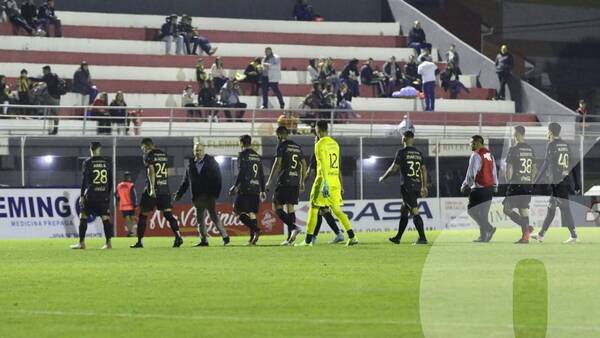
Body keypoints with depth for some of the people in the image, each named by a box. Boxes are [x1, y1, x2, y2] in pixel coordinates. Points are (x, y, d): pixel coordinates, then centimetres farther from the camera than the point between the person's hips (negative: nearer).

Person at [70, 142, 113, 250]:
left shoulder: (87, 162, -3)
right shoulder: (106, 162, 7)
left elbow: (84, 180, -7)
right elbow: (110, 180, 9)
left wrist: (82, 196, -4)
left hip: (91, 195, -3)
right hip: (104, 195, 3)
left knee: (83, 217, 4)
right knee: (106, 218, 4)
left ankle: (82, 243, 1)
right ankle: (108, 243, -1)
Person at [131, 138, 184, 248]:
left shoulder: (149, 155, -6)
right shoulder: (164, 154, 15)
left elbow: (151, 172, -18)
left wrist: (152, 187, -25)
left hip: (153, 190, -6)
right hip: (165, 189, 6)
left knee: (143, 215, 5)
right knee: (168, 214, 2)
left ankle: (140, 241, 6)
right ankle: (178, 236, -15)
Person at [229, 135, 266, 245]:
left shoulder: (243, 155, -5)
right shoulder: (257, 156, 16)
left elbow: (241, 172, -13)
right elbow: (262, 175, 16)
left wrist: (235, 186, -9)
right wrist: (263, 190, 20)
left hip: (245, 189, -7)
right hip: (256, 189, 7)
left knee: (239, 211, -4)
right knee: (252, 212, 8)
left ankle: (255, 230, -22)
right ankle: (253, 238, 3)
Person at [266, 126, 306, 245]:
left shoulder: (282, 145, -5)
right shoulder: (297, 147, 15)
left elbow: (277, 163, -11)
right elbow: (303, 164, 17)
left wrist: (269, 182, -8)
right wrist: (302, 182, 22)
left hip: (284, 181, -7)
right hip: (295, 182, 7)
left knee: (277, 206, -2)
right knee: (290, 208, 8)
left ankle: (293, 227, -20)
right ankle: (290, 238, 3)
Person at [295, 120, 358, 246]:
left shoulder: (320, 144, -10)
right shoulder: (335, 144, 14)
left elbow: (323, 165, -19)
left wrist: (325, 184, -24)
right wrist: (341, 185, 24)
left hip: (324, 179, -7)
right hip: (335, 180, 7)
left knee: (313, 209, 1)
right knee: (337, 210, 10)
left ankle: (308, 240, 1)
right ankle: (352, 237, 0)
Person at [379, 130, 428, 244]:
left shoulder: (402, 152, -8)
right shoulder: (419, 153, 11)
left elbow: (394, 168, -7)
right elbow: (424, 170, 13)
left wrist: (383, 178, 9)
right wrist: (424, 187, 19)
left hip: (407, 186, -7)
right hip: (417, 186, 7)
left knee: (415, 212, -10)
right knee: (404, 211, 17)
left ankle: (422, 238, -17)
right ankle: (398, 237, 24)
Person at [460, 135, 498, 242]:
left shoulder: (476, 155, -11)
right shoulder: (490, 155, 15)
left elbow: (471, 173, -14)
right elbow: (494, 172, 18)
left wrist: (465, 185, -3)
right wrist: (494, 186, 22)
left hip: (479, 188, -8)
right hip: (489, 188, 8)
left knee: (472, 210, -4)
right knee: (483, 213, 11)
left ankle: (489, 229, -16)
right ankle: (483, 236, 10)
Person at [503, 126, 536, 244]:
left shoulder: (514, 149, -10)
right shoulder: (530, 149, 10)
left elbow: (509, 168, -11)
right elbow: (534, 168, 15)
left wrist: (508, 183, 1)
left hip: (516, 184, -7)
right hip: (528, 185, 7)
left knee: (507, 209, -1)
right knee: (524, 209, 11)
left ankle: (526, 228, -17)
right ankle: (525, 236, 8)